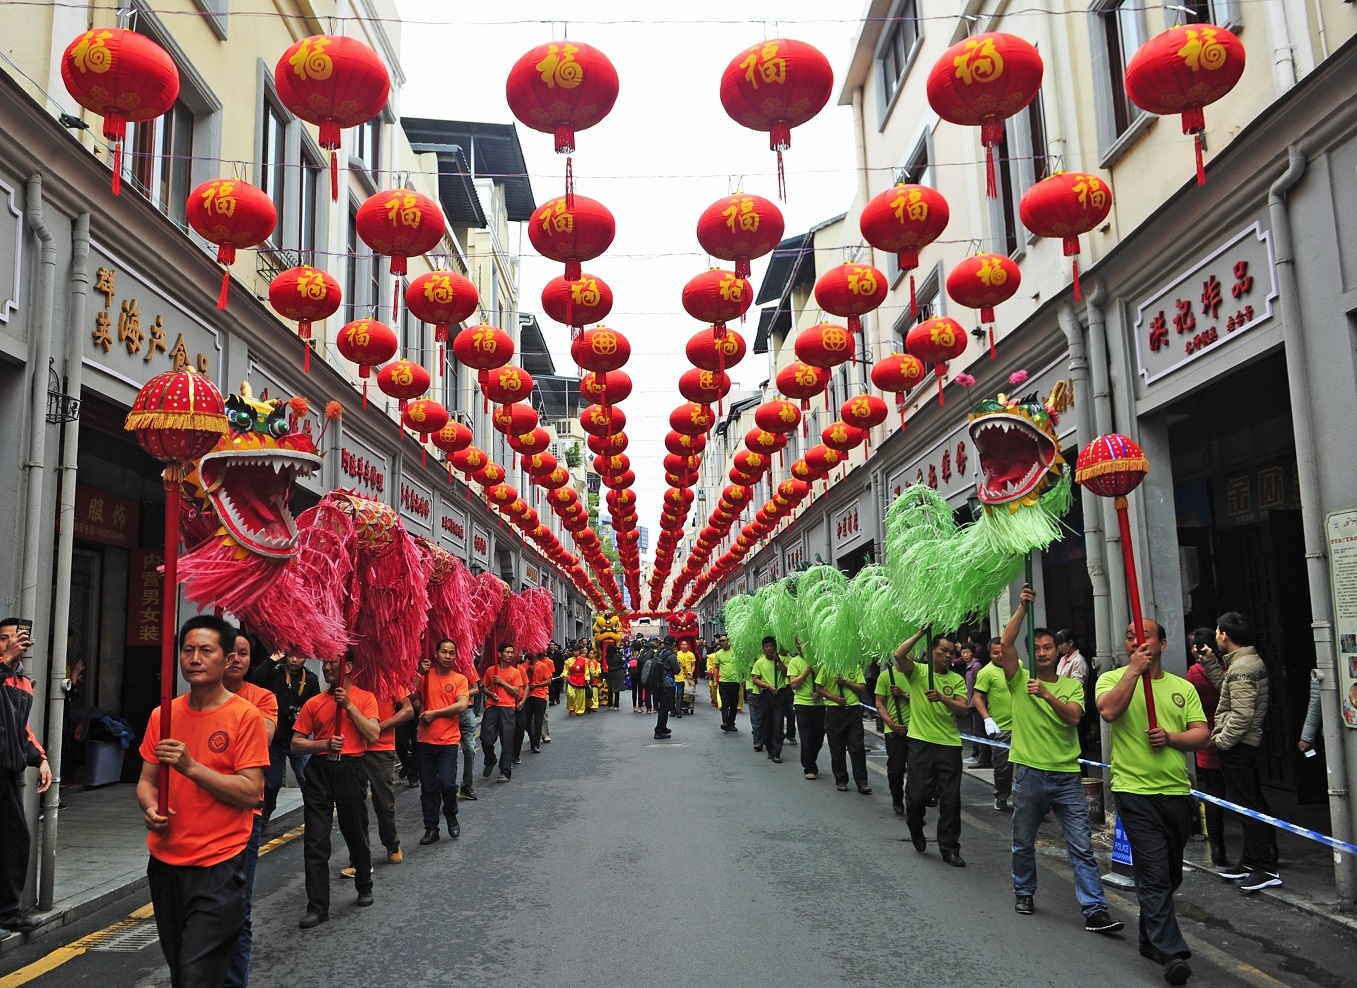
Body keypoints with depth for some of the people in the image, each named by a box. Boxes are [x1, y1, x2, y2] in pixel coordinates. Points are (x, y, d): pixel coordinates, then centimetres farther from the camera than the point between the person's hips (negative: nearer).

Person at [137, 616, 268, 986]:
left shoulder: (246, 716, -12)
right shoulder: (162, 715, 5)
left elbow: (251, 792, -17)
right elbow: (147, 781, 12)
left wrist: (190, 766, -23)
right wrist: (150, 808, -10)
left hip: (217, 867, -6)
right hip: (164, 861, 6)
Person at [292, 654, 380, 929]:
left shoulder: (364, 698, 3)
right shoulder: (313, 703, 8)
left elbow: (373, 735, -10)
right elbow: (296, 744, 7)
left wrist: (349, 705, -12)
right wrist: (324, 744, -11)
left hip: (350, 769, -1)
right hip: (318, 770, 2)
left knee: (356, 834, 11)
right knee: (315, 841, -2)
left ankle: (364, 887, 35)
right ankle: (317, 906, 4)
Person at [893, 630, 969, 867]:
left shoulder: (957, 680, 7)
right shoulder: (917, 671, 0)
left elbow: (964, 709, -5)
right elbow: (899, 655, -20)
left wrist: (943, 698, -22)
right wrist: (921, 633, -16)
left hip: (949, 744, 2)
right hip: (921, 742, -2)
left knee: (950, 799, 4)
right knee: (916, 794, 1)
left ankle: (949, 848, 17)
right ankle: (916, 831, 32)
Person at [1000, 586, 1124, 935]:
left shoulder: (1072, 685, 8)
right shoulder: (1019, 680, 2)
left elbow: (1073, 717, -11)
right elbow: (1006, 643, -14)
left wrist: (1047, 695, -27)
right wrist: (1023, 606, -16)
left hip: (1067, 775, 1)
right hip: (1029, 773, 0)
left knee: (1082, 846, -2)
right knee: (1023, 842, 12)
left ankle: (1095, 911, -1)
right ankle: (1024, 892, 32)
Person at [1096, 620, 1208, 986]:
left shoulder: (1183, 688, 10)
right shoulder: (1113, 678, 0)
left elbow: (1202, 733, 6)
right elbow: (1108, 711, -21)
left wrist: (1171, 737, -13)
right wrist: (1134, 669, -19)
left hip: (1177, 791, 5)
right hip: (1135, 791, -5)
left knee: (1170, 875, 16)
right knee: (1155, 876, -9)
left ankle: (1151, 938, 34)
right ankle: (1171, 954, -4)